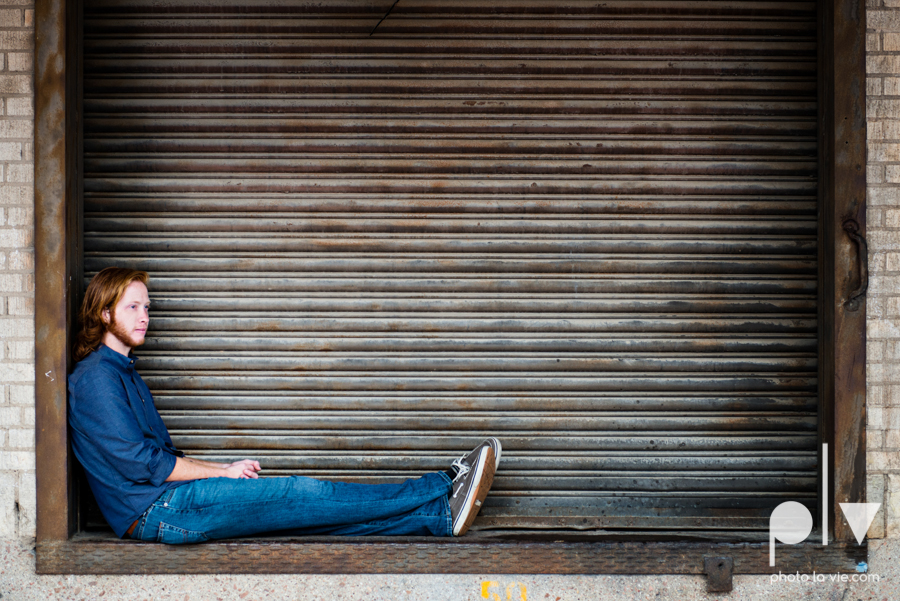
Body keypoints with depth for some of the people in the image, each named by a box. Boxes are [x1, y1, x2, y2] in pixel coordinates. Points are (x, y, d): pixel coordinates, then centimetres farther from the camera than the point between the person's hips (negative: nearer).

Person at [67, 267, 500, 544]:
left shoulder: (121, 371, 21)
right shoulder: (96, 377, -9)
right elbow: (140, 463, -15)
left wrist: (227, 472, 7)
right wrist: (224, 472, -7)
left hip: (167, 508, 9)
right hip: (155, 511, -9)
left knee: (305, 513, -3)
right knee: (298, 494, -12)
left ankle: (439, 514, -10)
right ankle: (438, 494, -9)